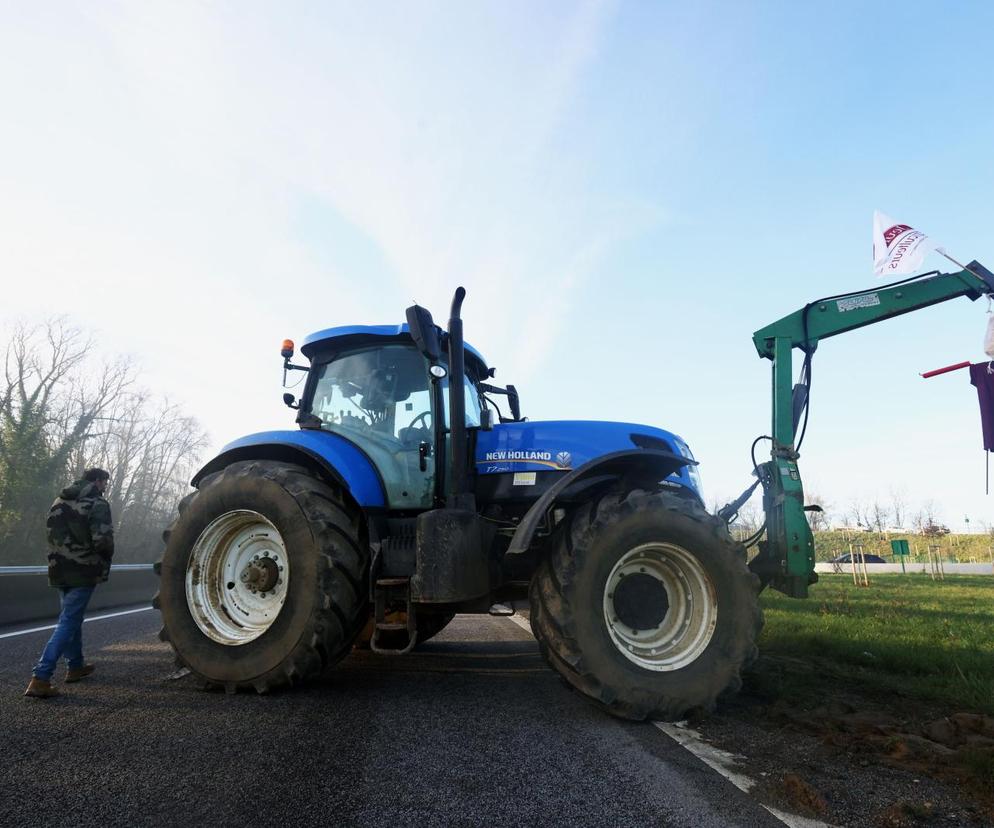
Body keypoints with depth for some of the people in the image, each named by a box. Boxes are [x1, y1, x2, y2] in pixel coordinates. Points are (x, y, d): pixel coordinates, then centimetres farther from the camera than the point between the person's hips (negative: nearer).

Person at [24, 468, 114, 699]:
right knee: (68, 622, -5)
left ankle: (75, 666, 32)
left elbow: (51, 532, 17)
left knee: (71, 617, 21)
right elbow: (102, 540, -21)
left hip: (60, 570, 8)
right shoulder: (97, 504, -12)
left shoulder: (60, 501, 11)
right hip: (83, 571, -8)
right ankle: (40, 678, -11)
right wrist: (107, 558, -1)